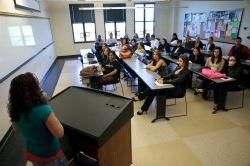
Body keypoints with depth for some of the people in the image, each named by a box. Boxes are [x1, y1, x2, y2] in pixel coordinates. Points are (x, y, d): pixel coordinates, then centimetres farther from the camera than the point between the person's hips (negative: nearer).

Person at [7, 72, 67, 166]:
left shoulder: (15, 111, -15)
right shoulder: (43, 110, -36)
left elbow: (16, 129, 6)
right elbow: (59, 133, -27)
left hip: (31, 153, 6)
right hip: (50, 155, -5)